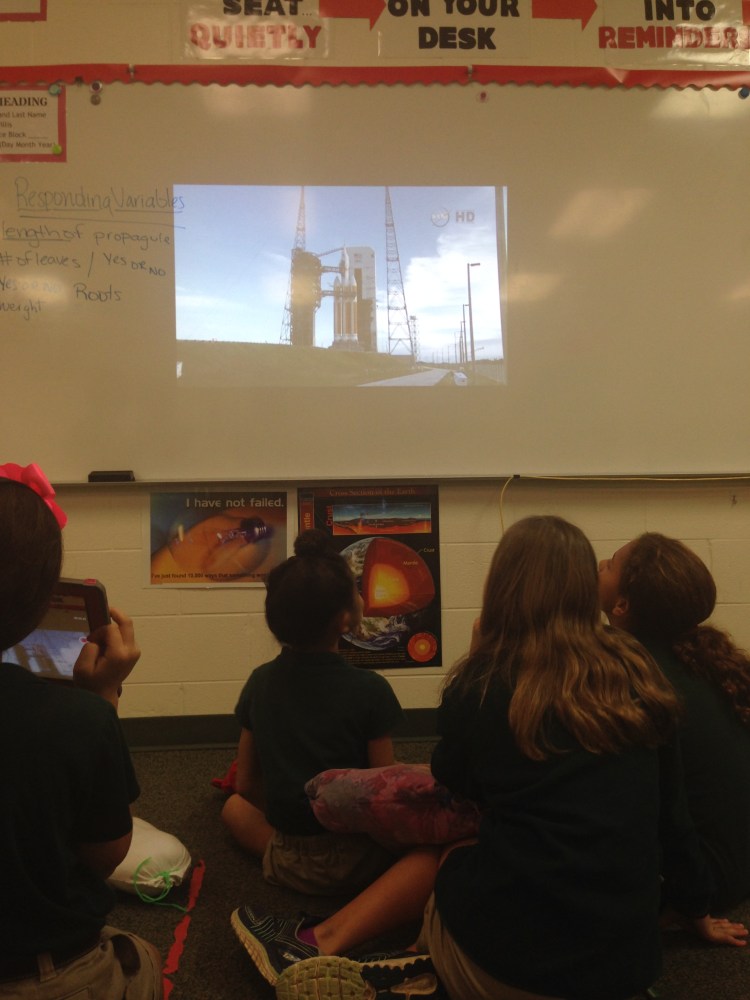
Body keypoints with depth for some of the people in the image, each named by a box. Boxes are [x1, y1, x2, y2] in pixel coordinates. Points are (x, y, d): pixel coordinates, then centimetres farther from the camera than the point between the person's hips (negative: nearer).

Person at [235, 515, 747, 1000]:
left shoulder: (481, 686, -8)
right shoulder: (636, 674, -2)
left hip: (505, 957, -3)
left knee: (445, 858, 26)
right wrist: (699, 911, 24)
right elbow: (670, 811, 8)